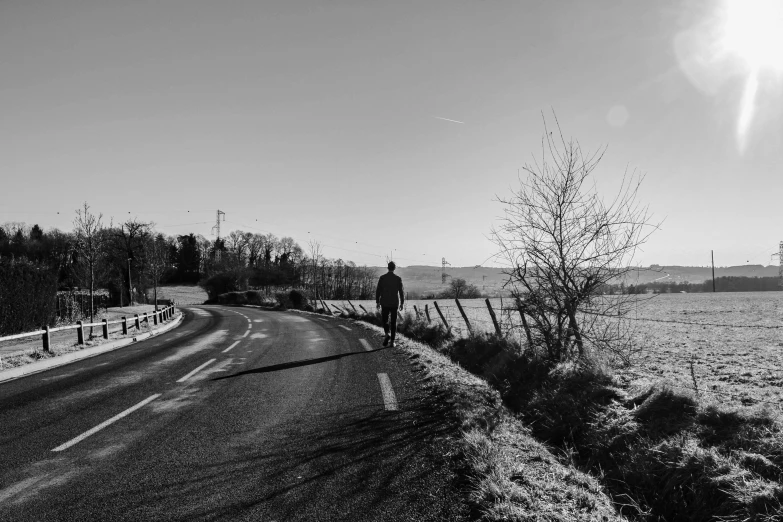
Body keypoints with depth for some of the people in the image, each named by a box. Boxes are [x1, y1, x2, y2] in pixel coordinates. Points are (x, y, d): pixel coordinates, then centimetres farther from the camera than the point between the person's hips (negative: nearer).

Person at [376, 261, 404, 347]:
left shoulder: (382, 278, -4)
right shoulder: (398, 278, -5)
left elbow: (378, 291, -4)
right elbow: (401, 292, -4)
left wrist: (377, 302, 5)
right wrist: (402, 303, 5)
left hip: (384, 303, 0)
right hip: (394, 303, 0)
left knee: (385, 320, 15)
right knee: (393, 322, 8)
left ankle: (387, 334, -12)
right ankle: (392, 341, 6)